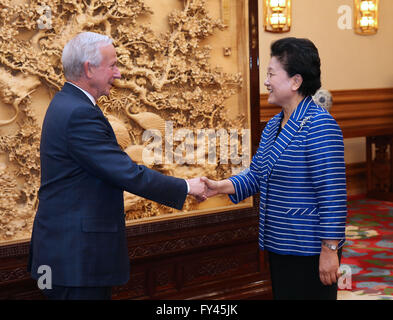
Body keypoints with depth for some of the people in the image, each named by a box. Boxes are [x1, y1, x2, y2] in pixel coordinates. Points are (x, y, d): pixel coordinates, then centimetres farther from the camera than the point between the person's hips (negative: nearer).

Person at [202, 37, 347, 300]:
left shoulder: (319, 125, -19)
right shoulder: (273, 125, 10)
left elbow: (332, 194, -21)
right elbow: (256, 175, 14)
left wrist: (330, 250, -22)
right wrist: (221, 186, -3)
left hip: (309, 251, -9)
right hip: (278, 247, 9)